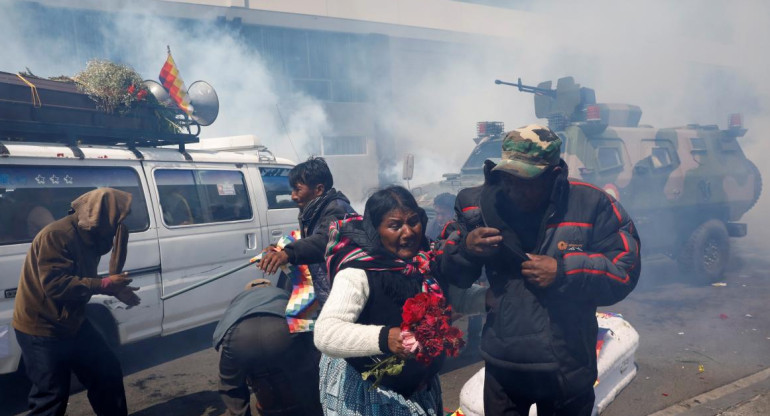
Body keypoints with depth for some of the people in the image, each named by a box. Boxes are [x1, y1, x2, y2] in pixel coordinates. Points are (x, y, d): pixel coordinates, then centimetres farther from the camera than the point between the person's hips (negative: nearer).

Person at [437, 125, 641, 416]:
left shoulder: (592, 205, -10)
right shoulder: (480, 203, -4)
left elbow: (624, 271, -10)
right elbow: (449, 274, 3)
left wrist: (564, 271, -22)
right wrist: (465, 249, -19)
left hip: (567, 367, -1)